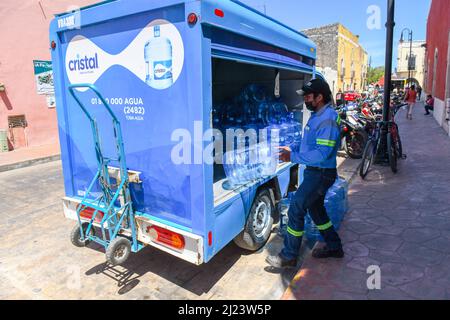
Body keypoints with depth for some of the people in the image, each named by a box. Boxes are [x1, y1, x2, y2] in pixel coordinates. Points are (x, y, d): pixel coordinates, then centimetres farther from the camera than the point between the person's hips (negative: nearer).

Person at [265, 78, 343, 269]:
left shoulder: (328, 119, -22)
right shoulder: (318, 115, 10)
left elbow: (321, 153, -29)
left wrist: (293, 157, -25)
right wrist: (292, 149, 3)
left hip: (321, 174, -10)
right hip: (314, 172, 10)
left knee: (296, 210, -6)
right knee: (315, 209, 21)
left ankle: (289, 256, 7)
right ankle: (334, 247, 38)